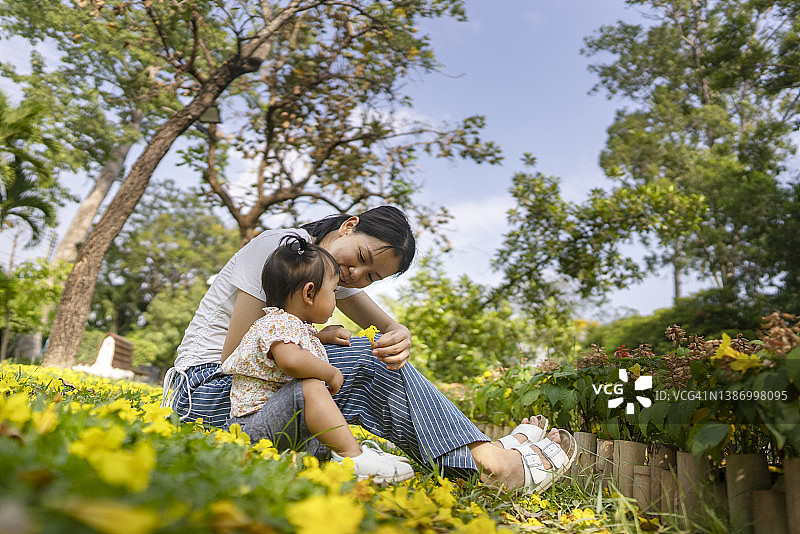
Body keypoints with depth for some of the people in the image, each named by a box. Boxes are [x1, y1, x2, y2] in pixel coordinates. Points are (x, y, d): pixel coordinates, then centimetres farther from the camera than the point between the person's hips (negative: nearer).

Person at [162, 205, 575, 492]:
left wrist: (399, 337, -25)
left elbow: (389, 325, -2)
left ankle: (492, 455, -14)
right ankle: (492, 460, -22)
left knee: (384, 359, -13)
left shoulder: (334, 272, 6)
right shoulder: (277, 248, -18)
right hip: (210, 387, -8)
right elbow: (235, 356, -21)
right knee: (366, 363, -26)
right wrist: (312, 340, -17)